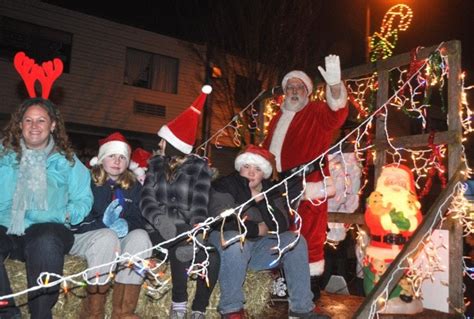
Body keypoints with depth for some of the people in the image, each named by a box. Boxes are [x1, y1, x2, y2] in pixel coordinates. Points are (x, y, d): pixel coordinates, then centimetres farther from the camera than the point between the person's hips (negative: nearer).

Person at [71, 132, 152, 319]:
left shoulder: (133, 186, 11)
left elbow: (139, 219, 4)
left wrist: (125, 225, -20)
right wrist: (103, 223, -26)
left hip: (119, 239, 4)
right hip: (83, 236, -3)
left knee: (140, 236, -28)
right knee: (108, 237, -36)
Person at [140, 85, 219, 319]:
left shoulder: (199, 167, 6)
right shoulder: (155, 164, 13)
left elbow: (200, 202, -8)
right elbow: (146, 199, -1)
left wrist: (197, 226, -31)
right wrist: (159, 220, -25)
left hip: (187, 229, 0)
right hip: (161, 230, 1)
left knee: (212, 256, -28)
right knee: (182, 250, -32)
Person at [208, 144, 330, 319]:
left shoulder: (272, 191, 4)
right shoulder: (224, 185, -10)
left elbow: (282, 226, -9)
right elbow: (223, 220, -22)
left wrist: (260, 199, -21)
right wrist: (257, 229, -16)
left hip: (259, 246, 5)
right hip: (227, 241, -5)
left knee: (295, 240, -12)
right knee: (235, 240, -37)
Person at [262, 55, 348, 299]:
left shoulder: (317, 112, -1)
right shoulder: (278, 117, 19)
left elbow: (337, 113, -23)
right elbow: (267, 148, 24)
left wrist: (334, 84, -41)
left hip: (307, 186, -6)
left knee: (309, 234, -4)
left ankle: (312, 284, 6)